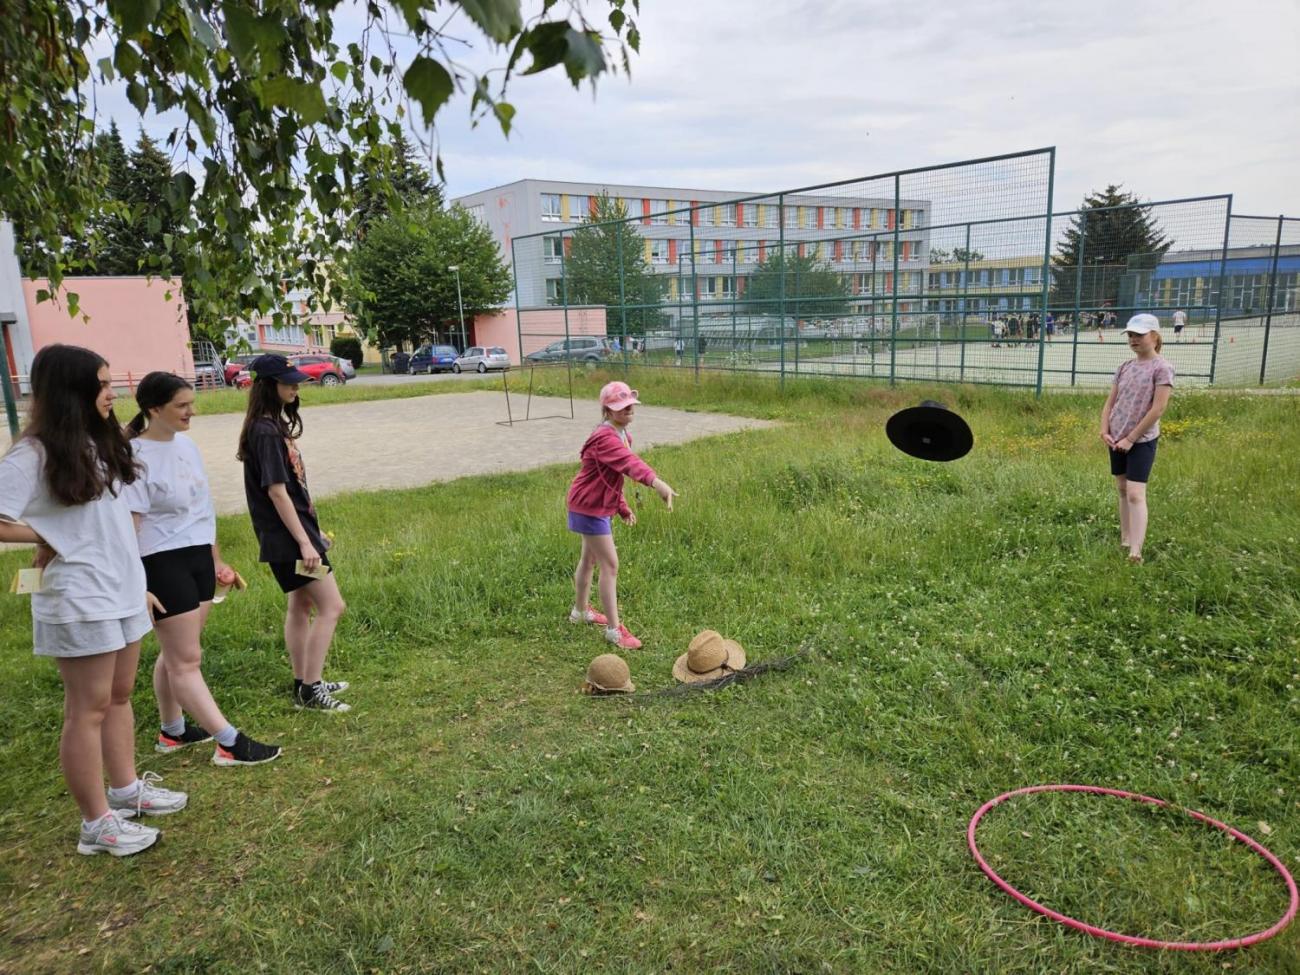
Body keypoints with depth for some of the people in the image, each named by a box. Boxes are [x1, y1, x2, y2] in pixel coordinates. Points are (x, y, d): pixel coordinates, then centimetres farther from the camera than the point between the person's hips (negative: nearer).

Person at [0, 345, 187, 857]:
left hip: (121, 591, 7)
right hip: (79, 601, -7)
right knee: (89, 709, 2)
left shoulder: (99, 442, 8)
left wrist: (137, 583, 11)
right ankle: (97, 824, 14)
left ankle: (126, 790, 31)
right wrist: (48, 537, -10)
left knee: (119, 696, 17)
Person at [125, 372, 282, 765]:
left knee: (177, 654, 17)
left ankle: (172, 732, 32)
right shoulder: (136, 457, -15)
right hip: (163, 564, -7)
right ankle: (230, 743, 3)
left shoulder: (185, 444, 8)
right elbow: (129, 526, -17)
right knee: (186, 661, 1)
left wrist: (216, 559, 20)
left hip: (199, 557, 8)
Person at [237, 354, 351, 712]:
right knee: (331, 606, -8)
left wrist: (312, 531, 20)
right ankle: (310, 691, 0)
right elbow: (276, 492, -21)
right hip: (288, 537, -10)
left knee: (301, 606, 17)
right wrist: (305, 542, -21)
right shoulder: (265, 432, -18)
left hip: (296, 530, 10)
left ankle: (304, 684, 28)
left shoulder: (276, 426, 11)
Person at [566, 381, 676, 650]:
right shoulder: (605, 437, -27)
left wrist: (623, 507, 15)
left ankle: (580, 611, 42)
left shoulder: (621, 434, 6)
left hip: (600, 505, 10)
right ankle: (614, 630, 0)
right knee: (610, 565, -8)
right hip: (589, 506, -10)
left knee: (589, 558, 23)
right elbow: (629, 462, -47)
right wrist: (656, 481, -63)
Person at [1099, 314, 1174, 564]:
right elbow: (1110, 403, 11)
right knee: (1122, 491, 13)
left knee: (1135, 494, -14)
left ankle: (1136, 553, -17)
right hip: (1116, 440, 7)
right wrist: (1104, 431, -3)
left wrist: (1131, 438, -16)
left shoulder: (1161, 368, -11)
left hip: (1142, 441, -7)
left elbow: (1158, 408, -16)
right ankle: (1125, 542, 23)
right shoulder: (1124, 367, 9)